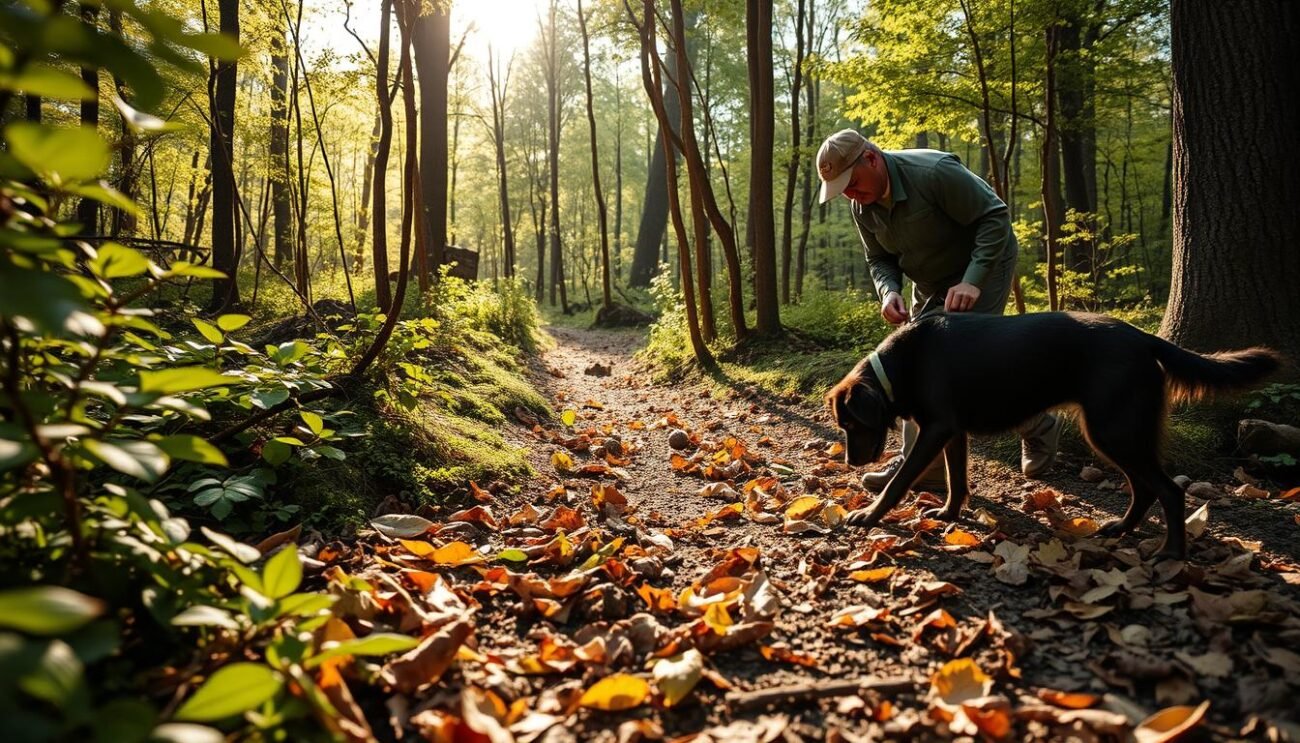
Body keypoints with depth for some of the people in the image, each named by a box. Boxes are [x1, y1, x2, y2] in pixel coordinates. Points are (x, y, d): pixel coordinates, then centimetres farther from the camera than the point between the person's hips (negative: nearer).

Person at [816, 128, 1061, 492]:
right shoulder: (862, 206, -8)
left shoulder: (934, 172, -31)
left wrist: (972, 282, -35)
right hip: (930, 283, 8)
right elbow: (879, 259, 3)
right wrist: (888, 291, -20)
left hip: (982, 266, -7)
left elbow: (995, 217, -27)